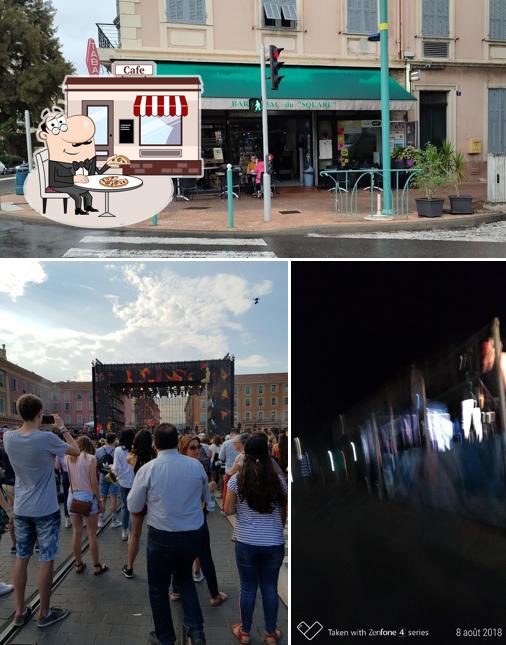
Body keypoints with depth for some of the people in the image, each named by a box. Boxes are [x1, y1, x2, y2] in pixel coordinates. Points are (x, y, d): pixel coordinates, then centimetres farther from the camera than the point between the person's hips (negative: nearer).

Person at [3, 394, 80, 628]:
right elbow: (75, 450, -6)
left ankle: (20, 611, 22)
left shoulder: (9, 438, -7)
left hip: (21, 510, 5)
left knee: (21, 558, 13)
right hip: (45, 510, -5)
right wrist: (62, 428, 2)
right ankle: (44, 613, 15)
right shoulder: (47, 438, -22)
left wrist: (36, 428, 12)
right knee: (46, 560, 5)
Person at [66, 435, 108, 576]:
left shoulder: (69, 458, 1)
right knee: (92, 534, 5)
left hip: (73, 496, 4)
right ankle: (97, 566, 13)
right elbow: (94, 482, -13)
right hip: (88, 497, -4)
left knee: (76, 532, 12)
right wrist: (100, 500, -3)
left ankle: (78, 564, 21)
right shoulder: (91, 458, -11)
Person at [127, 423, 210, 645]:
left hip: (162, 537, -3)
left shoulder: (148, 469, -13)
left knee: (159, 587, 17)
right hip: (193, 534, 3)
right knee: (185, 578, 26)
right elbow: (206, 498, 10)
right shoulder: (196, 465, -5)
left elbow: (133, 507, -3)